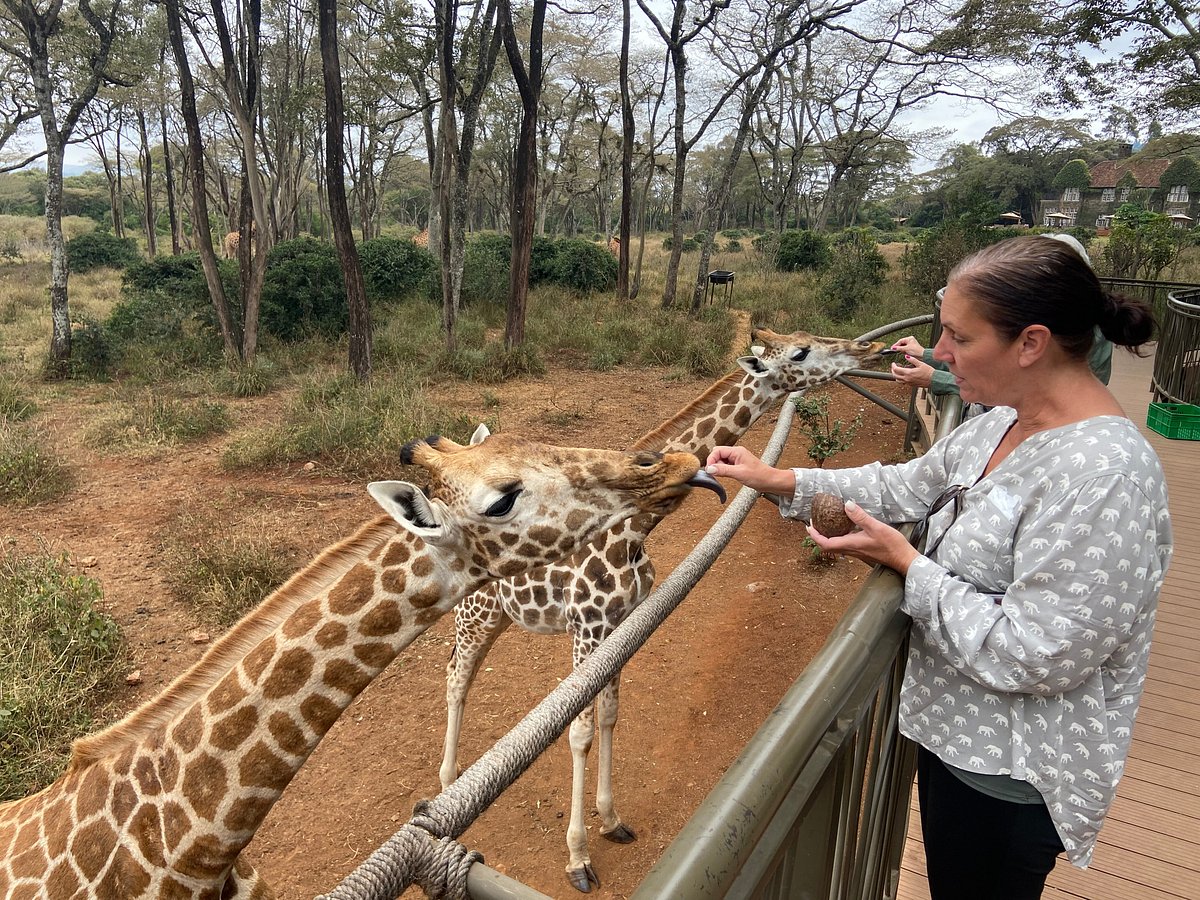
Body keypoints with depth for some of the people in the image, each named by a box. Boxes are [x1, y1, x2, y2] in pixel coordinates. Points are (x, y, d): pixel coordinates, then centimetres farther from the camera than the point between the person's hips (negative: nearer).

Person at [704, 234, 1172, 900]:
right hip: (956, 732, 8)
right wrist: (780, 481, 0)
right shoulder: (1003, 423, -2)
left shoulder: (1102, 472, -30)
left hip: (1006, 775, -8)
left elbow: (1032, 656, -30)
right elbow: (907, 486, 8)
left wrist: (906, 563, -22)